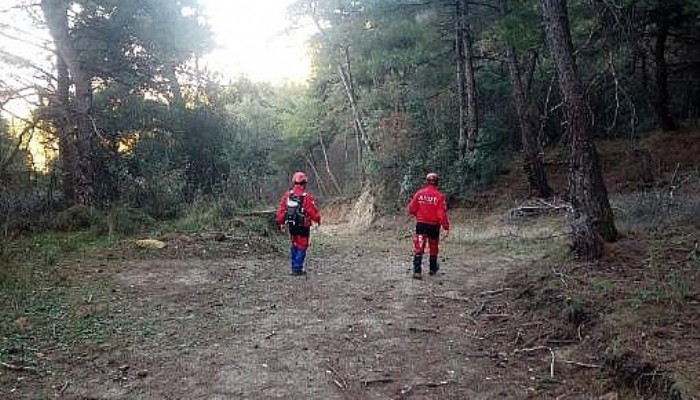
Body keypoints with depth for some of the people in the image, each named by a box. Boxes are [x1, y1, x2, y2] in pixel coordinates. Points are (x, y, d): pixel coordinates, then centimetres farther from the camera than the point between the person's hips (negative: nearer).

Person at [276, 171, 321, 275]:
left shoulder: (287, 195, -4)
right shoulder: (307, 197, -19)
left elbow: (281, 210, 0)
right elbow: (313, 211, -12)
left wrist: (281, 223, 12)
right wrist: (318, 219, 7)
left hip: (291, 226, 5)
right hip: (303, 227, -5)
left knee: (294, 246, 20)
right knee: (301, 247, 6)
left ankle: (294, 266, 27)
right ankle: (297, 269, 7)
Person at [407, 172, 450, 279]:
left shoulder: (419, 193, -5)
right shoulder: (439, 196, -10)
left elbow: (411, 209, 0)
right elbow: (442, 214, -13)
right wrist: (446, 227, -8)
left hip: (421, 224, 0)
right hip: (434, 225, 0)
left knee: (418, 248, -1)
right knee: (433, 248, 19)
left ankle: (417, 271, -11)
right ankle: (433, 269, 34)